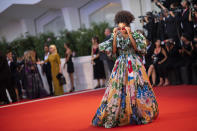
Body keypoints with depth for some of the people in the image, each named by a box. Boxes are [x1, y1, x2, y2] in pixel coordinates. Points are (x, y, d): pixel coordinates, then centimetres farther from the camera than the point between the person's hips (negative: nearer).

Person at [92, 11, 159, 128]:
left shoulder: (135, 35, 0)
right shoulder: (116, 37, 7)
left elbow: (137, 48, -13)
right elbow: (114, 51, -3)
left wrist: (130, 34, -17)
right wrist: (115, 36, -9)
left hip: (134, 64, -2)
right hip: (121, 65, 3)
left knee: (136, 87, -4)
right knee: (118, 89, -3)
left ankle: (143, 113, 8)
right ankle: (119, 115, 4)